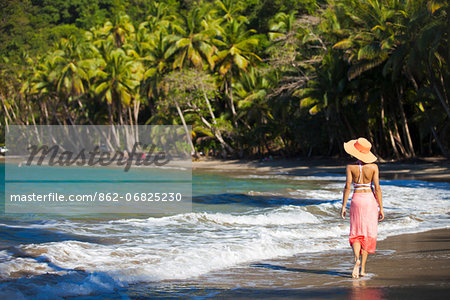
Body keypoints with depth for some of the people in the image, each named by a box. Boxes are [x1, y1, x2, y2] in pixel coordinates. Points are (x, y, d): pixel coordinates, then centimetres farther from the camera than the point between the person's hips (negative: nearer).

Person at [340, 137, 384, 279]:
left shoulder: (351, 167, -7)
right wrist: (381, 208, -1)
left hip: (356, 199, 0)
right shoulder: (373, 167, -6)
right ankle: (363, 268, 7)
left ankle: (357, 258, -19)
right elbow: (377, 188, -7)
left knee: (356, 233, 9)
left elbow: (348, 187, -8)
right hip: (370, 199, 0)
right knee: (368, 234, 9)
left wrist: (343, 206, 0)